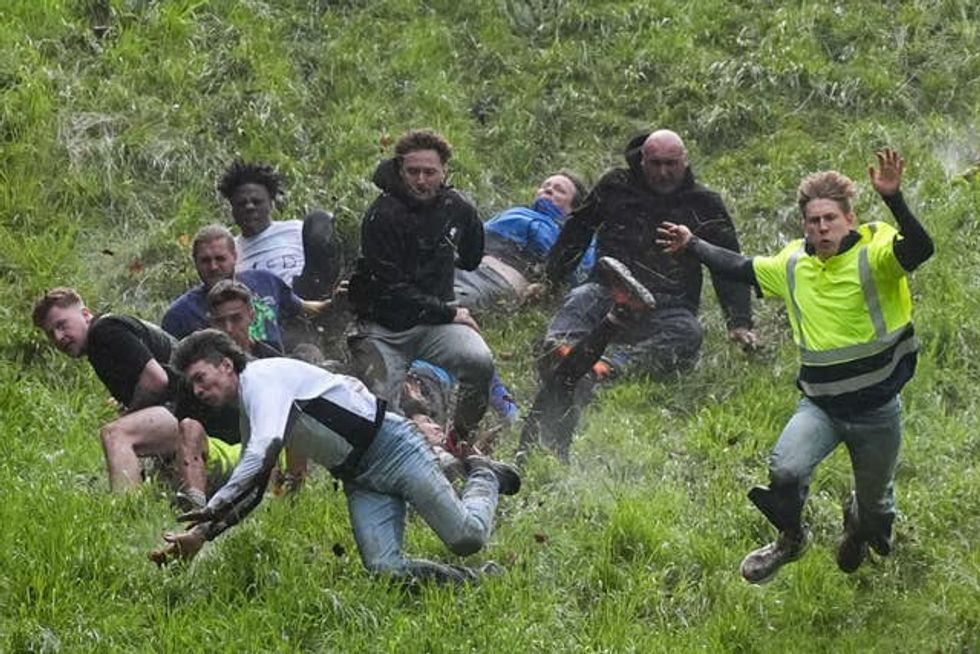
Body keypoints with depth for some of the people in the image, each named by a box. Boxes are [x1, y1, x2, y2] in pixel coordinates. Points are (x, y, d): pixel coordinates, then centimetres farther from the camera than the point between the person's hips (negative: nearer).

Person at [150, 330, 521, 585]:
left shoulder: (261, 376, -13)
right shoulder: (246, 412, 15)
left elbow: (264, 449, -29)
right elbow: (249, 493, 19)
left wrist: (211, 511, -32)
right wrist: (200, 535, 7)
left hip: (389, 443, -8)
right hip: (359, 480, 8)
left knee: (466, 537, -12)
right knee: (384, 569, -13)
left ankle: (483, 478, 20)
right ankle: (472, 580, 6)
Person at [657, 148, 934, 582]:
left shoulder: (875, 254, -13)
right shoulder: (793, 264, 3)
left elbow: (919, 249, -34)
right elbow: (742, 269, 20)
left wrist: (894, 200, -49)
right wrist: (693, 246, 24)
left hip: (877, 408, -2)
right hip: (820, 405, 3)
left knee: (874, 504, 15)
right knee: (785, 469, -25)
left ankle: (860, 528, 54)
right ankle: (791, 539, 7)